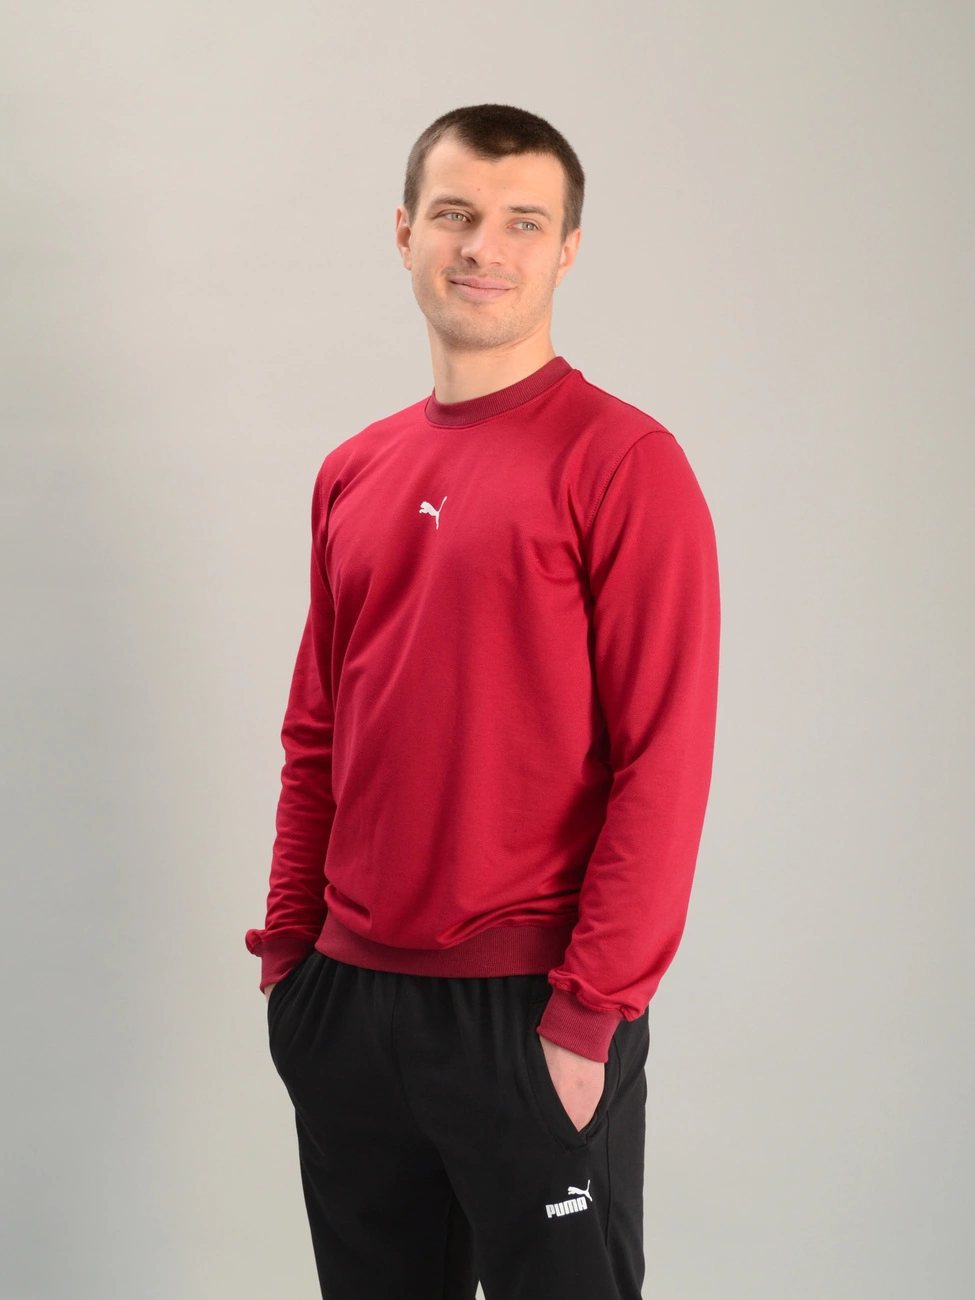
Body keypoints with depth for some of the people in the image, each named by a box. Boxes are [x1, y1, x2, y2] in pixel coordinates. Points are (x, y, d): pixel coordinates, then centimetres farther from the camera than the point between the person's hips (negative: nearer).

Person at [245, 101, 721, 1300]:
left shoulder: (623, 462, -9)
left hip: (530, 1014, -6)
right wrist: (288, 946, 9)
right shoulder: (353, 474, 10)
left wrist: (590, 1011, -16)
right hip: (346, 1001, 6)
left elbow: (665, 761, -14)